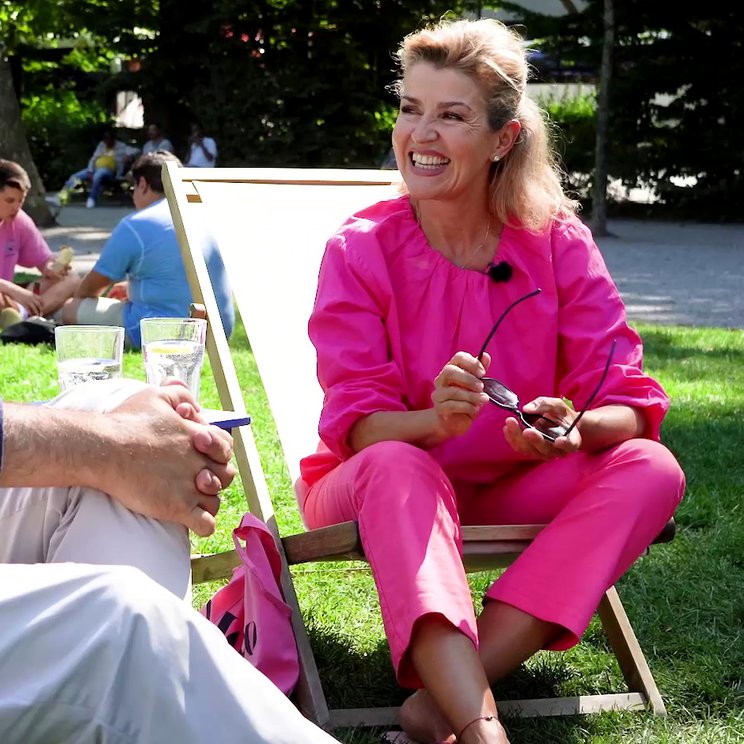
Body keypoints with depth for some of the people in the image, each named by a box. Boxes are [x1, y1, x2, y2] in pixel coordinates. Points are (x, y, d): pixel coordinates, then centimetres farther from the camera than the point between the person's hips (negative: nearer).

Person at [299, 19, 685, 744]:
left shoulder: (558, 243, -6)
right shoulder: (359, 250, -10)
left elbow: (630, 406, -11)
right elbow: (356, 425, -17)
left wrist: (573, 428, -36)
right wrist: (436, 419, -40)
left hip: (510, 495, 3)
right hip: (378, 493, -2)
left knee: (650, 469, -24)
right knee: (398, 467, -36)